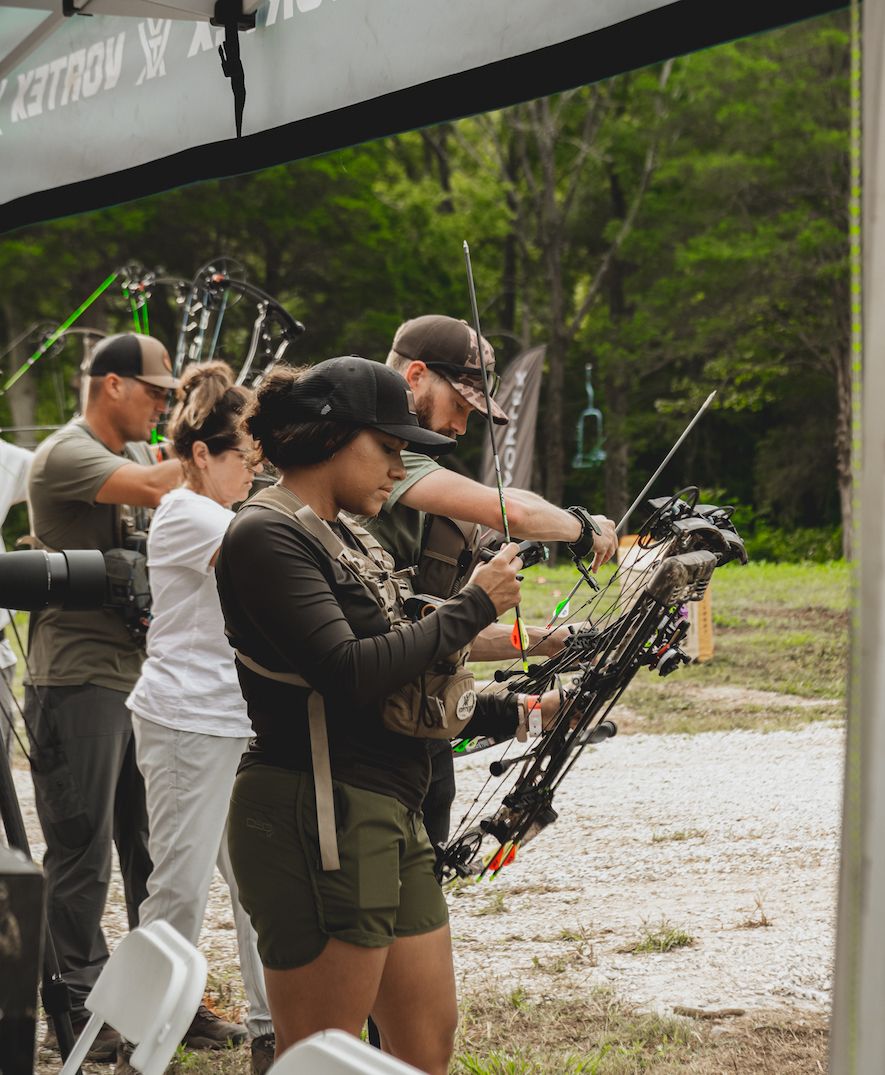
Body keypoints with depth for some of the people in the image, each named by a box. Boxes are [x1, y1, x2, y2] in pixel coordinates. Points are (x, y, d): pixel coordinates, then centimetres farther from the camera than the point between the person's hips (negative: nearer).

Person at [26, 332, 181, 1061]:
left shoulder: (125, 462, 20)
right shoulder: (66, 456, -11)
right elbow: (154, 488, -27)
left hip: (136, 679, 9)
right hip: (78, 681, -9)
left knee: (153, 849, 12)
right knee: (83, 853, -3)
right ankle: (80, 1009, 5)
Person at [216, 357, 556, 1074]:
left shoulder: (346, 539, 17)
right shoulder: (265, 537, -12)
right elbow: (349, 672, -23)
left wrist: (518, 714, 15)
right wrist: (474, 607, -14)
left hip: (385, 813, 10)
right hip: (319, 819, -10)